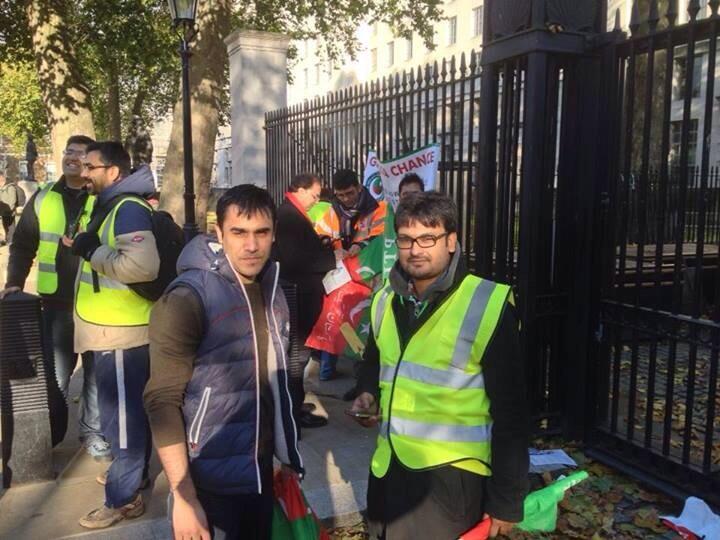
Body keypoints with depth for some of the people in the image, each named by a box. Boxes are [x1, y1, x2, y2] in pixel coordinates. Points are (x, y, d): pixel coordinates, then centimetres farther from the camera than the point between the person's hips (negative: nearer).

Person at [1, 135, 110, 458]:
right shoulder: (43, 197, 7)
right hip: (56, 301, 2)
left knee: (96, 370, 9)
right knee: (54, 372, 10)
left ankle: (92, 431, 23)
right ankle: (50, 434, 26)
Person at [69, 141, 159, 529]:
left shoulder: (129, 208, -18)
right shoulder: (110, 205, 14)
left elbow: (142, 265, -32)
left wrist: (90, 251, -21)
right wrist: (84, 247, 9)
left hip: (121, 330, -10)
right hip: (112, 326, 10)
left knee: (122, 413, 0)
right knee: (126, 409, 21)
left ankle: (124, 497, 12)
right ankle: (130, 472, 37)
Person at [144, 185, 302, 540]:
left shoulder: (272, 290, 3)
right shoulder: (188, 298, -17)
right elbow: (162, 401, -18)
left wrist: (286, 455, 12)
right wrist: (183, 497, -21)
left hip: (261, 469, 6)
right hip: (211, 479, -6)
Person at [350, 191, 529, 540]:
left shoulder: (488, 305, -14)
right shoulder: (385, 300, 4)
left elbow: (510, 412, -12)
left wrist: (507, 498, -9)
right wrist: (367, 395, 0)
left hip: (452, 477, -6)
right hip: (388, 469, 6)